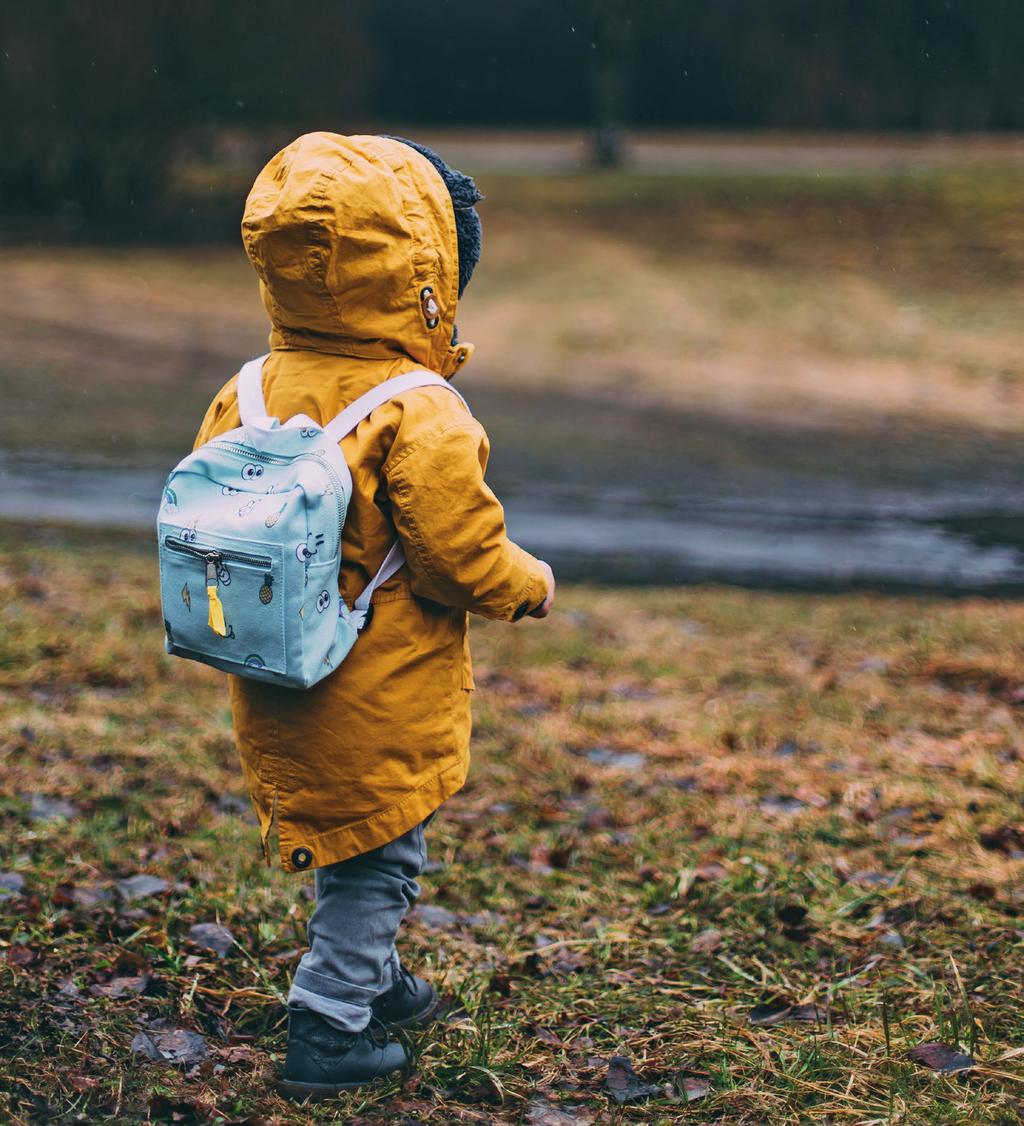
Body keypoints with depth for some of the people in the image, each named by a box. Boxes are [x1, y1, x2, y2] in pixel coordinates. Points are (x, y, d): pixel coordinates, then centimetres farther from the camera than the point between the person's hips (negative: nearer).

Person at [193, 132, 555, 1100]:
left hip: (273, 689, 7)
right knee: (377, 857, 8)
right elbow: (460, 555, -20)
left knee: (349, 848, 25)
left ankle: (372, 977, 41)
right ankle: (328, 1029, 12)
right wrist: (526, 585, 0)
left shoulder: (244, 397, -2)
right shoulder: (417, 415, -23)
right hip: (378, 705, -7)